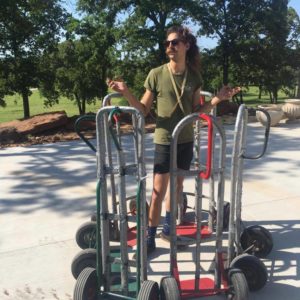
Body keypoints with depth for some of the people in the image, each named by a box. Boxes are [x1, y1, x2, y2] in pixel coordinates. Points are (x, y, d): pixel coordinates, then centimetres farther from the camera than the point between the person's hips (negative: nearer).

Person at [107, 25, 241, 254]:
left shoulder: (194, 76, 1)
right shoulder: (156, 74, -8)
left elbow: (196, 111, 6)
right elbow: (144, 110, -5)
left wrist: (218, 99, -6)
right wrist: (126, 93, -19)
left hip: (186, 140, 4)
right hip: (164, 141, -3)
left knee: (177, 187, 15)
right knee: (159, 191, -2)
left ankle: (168, 228, 34)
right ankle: (150, 238, 10)